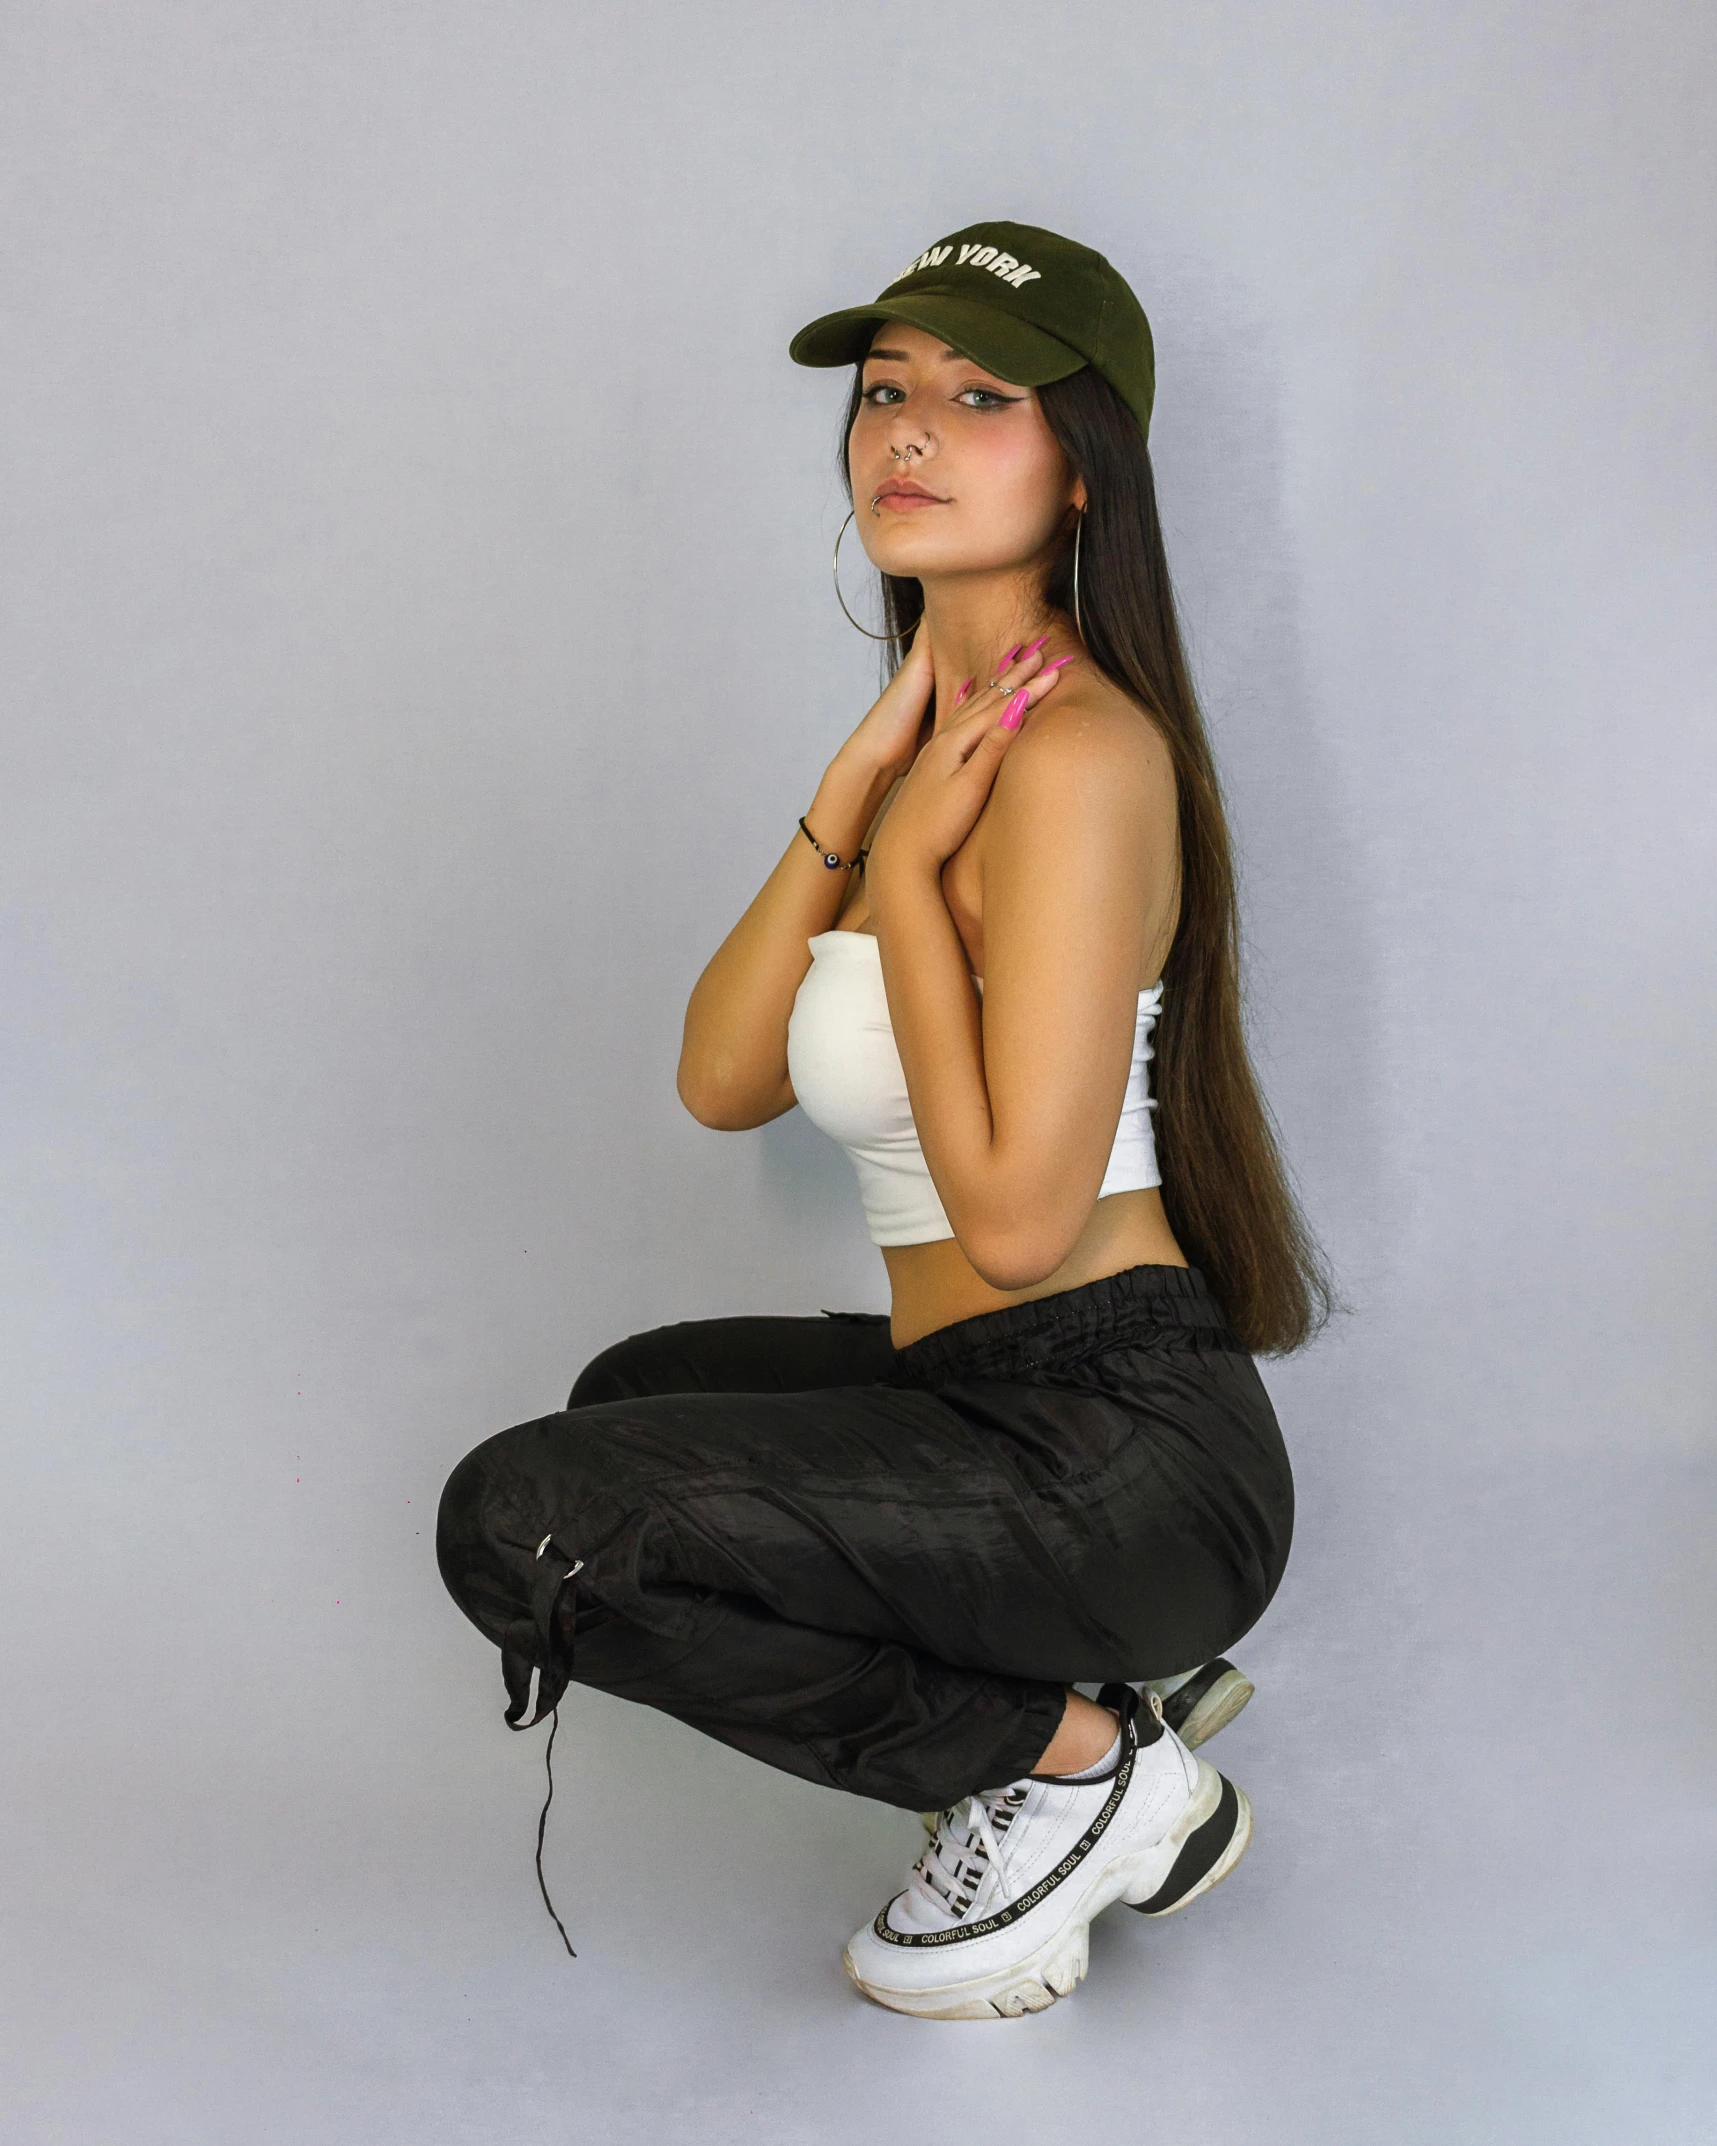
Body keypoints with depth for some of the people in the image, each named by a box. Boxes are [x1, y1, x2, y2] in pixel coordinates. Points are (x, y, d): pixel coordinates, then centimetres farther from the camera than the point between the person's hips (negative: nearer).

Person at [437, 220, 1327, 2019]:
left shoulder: (1080, 753, -17)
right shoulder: (942, 734, 13)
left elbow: (1015, 1217, -23)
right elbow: (723, 1081, 6)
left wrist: (905, 867, -14)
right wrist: (854, 794, -3)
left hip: (1121, 1447, -10)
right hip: (985, 1399, 10)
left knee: (524, 1523, -20)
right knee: (642, 1399, 33)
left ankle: (1078, 1764, -4)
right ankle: (1108, 1663, 16)